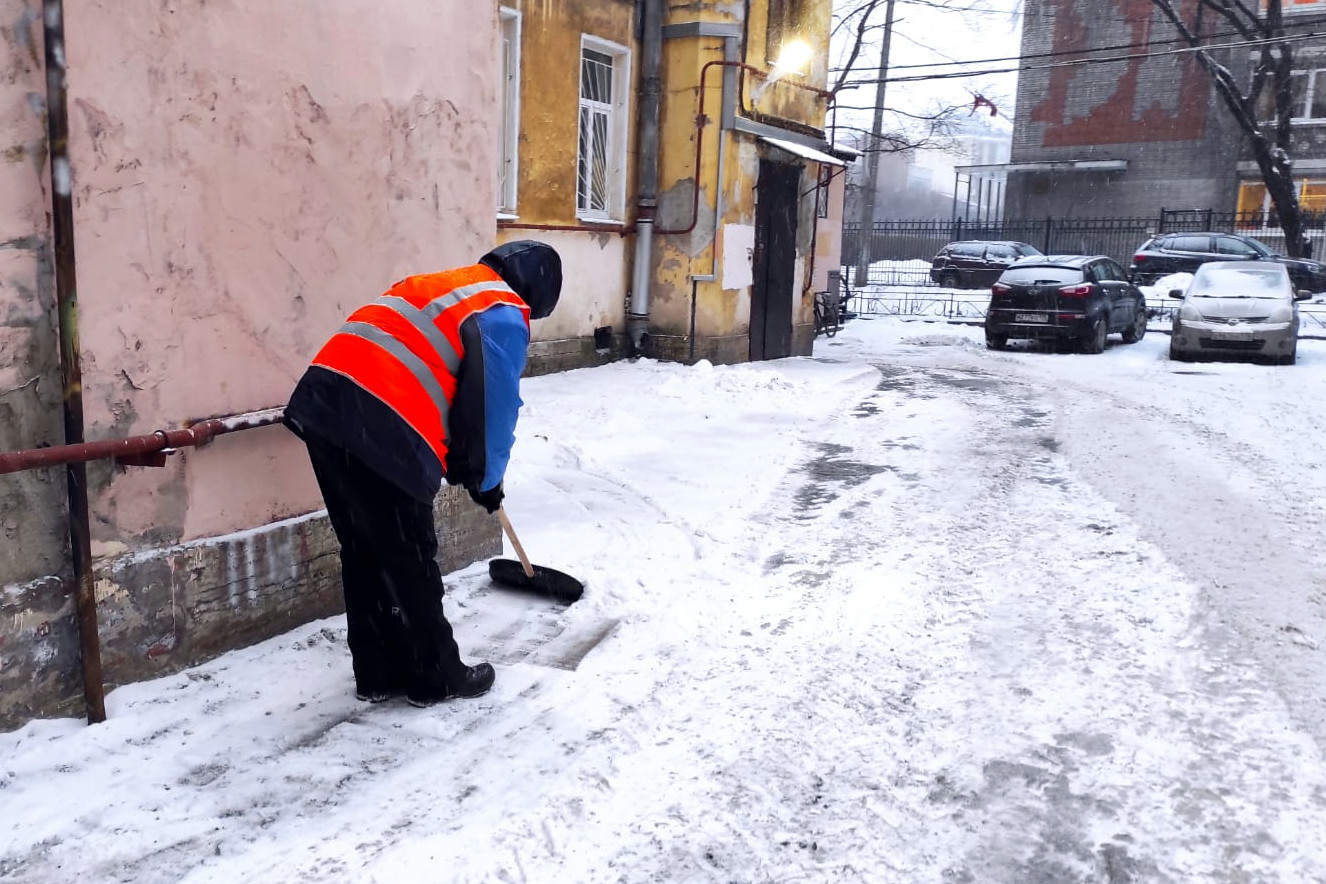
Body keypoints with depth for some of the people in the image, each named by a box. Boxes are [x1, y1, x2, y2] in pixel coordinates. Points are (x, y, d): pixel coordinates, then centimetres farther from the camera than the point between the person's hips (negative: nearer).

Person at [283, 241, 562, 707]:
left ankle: (377, 673, 30)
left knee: (364, 552, 18)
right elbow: (493, 408, -2)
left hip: (325, 401, 9)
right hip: (378, 424, -9)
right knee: (409, 559, 6)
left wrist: (465, 469, 34)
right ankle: (437, 678, 22)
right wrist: (485, 480, 15)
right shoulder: (503, 315, 2)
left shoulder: (444, 286, 29)